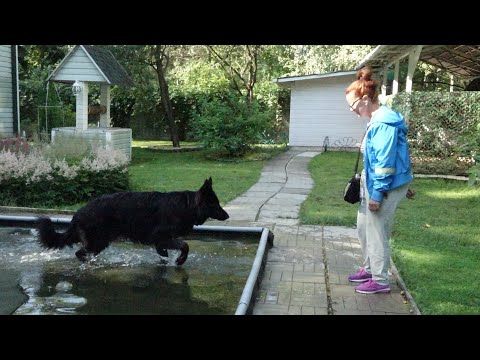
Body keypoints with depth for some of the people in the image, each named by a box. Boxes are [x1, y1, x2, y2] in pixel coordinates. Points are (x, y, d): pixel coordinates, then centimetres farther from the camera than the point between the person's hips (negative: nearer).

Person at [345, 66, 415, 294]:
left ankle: (380, 281, 15)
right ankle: (370, 269, 35)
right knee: (364, 228, 20)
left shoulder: (383, 123, -22)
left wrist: (377, 194, -20)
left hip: (384, 187, -10)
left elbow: (385, 162, -23)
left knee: (376, 232, 2)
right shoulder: (377, 119, 10)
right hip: (374, 183, 10)